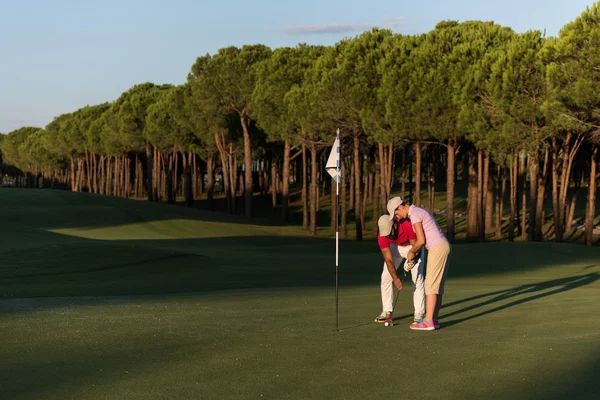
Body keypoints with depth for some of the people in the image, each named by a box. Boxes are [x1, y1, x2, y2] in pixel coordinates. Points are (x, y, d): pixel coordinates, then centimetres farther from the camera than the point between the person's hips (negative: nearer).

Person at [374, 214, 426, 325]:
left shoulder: (408, 226, -40)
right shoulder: (382, 236, -31)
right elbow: (388, 260, -31)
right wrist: (395, 278, -45)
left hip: (412, 246, -3)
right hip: (395, 247, 3)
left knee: (417, 278, -15)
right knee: (385, 277, -5)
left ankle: (419, 314, -10)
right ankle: (387, 311, 6)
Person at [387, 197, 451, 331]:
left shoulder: (414, 214, -13)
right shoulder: (419, 212, 21)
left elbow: (421, 241, -16)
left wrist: (411, 252, 3)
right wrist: (413, 254, 16)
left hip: (437, 249, -10)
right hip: (444, 247, 10)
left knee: (431, 285, -7)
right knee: (437, 285, 11)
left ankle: (428, 322, -8)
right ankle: (434, 320, 12)